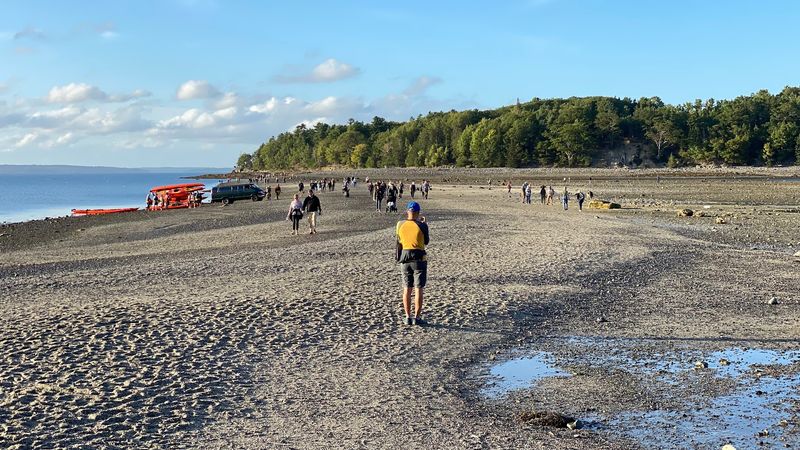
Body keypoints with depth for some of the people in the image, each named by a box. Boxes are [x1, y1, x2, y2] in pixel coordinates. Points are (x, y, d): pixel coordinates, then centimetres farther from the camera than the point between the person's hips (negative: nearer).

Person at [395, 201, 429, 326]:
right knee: (419, 289, 3)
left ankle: (408, 317, 11)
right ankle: (417, 317, 2)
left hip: (404, 258, 3)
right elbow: (426, 241, 3)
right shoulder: (422, 225, -11)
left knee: (407, 289, 11)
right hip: (419, 258, -3)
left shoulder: (400, 224, -2)